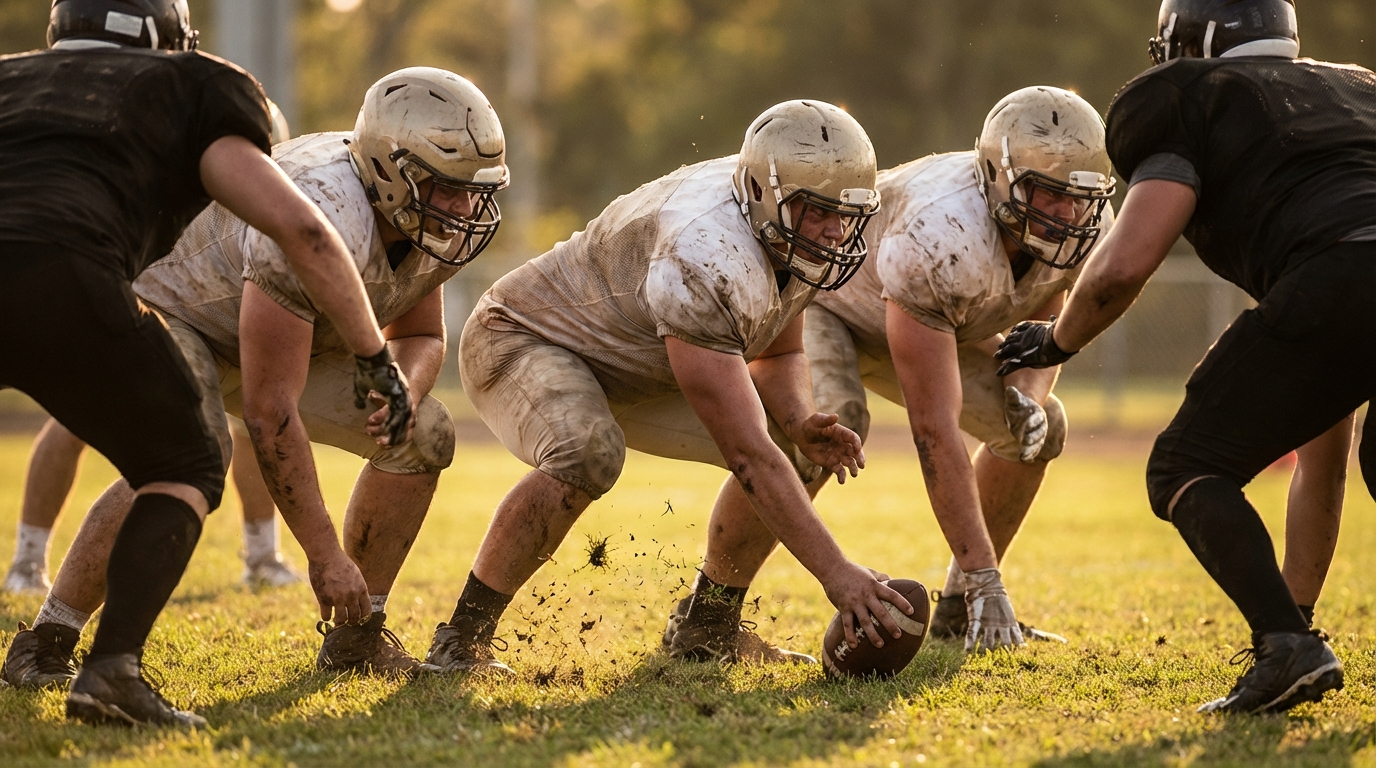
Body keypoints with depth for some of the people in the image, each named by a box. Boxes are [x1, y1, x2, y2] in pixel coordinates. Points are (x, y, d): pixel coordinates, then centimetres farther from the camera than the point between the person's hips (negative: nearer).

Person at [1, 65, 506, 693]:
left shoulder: (421, 224, -14)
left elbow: (420, 337, 6)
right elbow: (269, 411, -37)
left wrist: (405, 387, -21)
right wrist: (325, 555, -33)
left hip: (273, 331, 9)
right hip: (159, 302, -9)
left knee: (421, 436, -2)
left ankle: (355, 639, 11)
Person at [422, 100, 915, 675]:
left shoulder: (792, 235, -12)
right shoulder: (705, 261, -39)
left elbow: (776, 355, 6)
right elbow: (747, 454, -40)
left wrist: (802, 425, -18)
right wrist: (835, 573, -41)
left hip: (632, 371, 9)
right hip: (524, 340, -9)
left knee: (799, 445, -3)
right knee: (589, 454, -39)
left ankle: (708, 626, 11)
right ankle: (460, 641, -23)